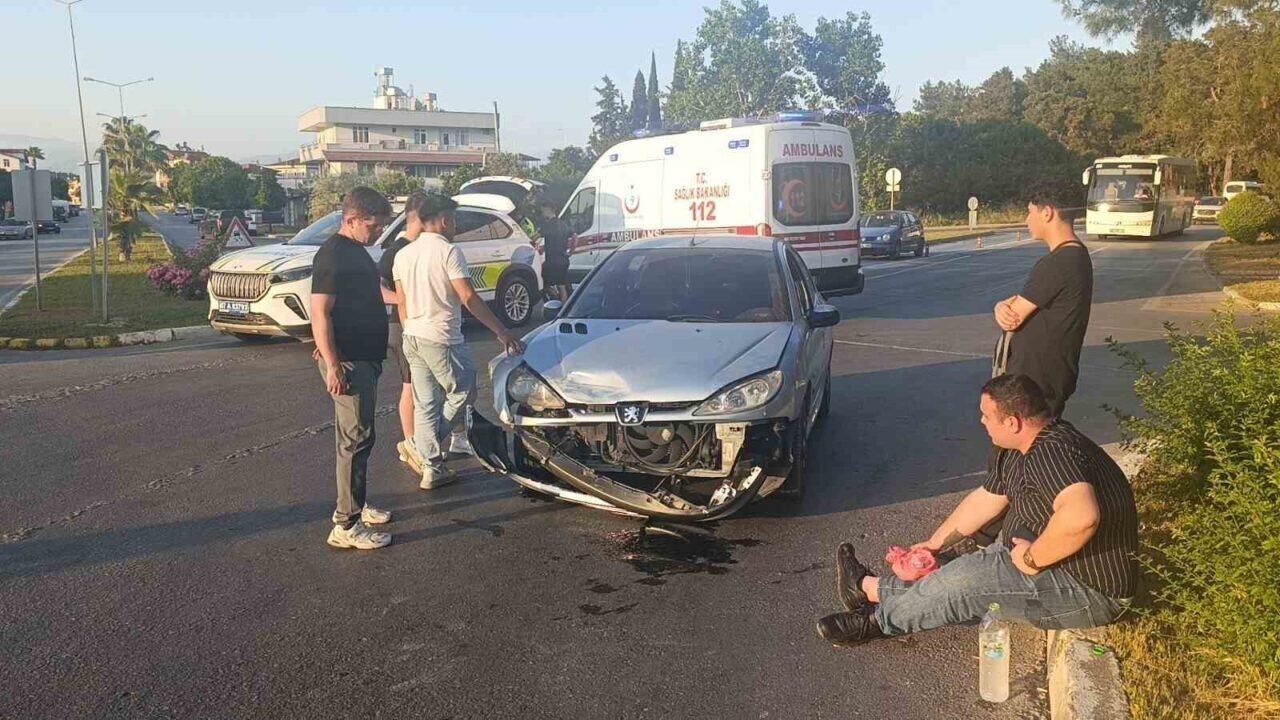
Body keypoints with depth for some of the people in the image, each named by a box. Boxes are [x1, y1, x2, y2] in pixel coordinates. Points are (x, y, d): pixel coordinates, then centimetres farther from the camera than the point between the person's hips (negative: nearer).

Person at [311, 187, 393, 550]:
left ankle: (355, 505, 29)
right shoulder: (333, 255, -16)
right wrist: (332, 365, -24)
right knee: (357, 439, -8)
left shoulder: (356, 251, 14)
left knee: (357, 437, 17)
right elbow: (320, 313, -21)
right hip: (347, 362, -10)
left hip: (365, 358, 10)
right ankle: (346, 526, -3)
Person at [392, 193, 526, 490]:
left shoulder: (403, 254, 11)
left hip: (412, 338, 8)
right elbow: (469, 298, -17)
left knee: (424, 404, 9)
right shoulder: (447, 251, -11)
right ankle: (433, 443, 11)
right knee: (462, 392, 11)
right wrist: (502, 332, -15)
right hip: (441, 338, -8)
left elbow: (401, 302, 13)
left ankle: (432, 467, 11)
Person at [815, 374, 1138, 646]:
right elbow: (984, 500, 15)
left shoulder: (1052, 452, -29)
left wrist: (1033, 558, -31)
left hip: (1087, 591, -10)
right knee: (958, 572, 8)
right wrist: (933, 544, 20)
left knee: (968, 579, -15)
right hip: (1068, 571, 10)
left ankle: (874, 604, 3)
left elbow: (1081, 517, -47)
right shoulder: (1037, 448, 7)